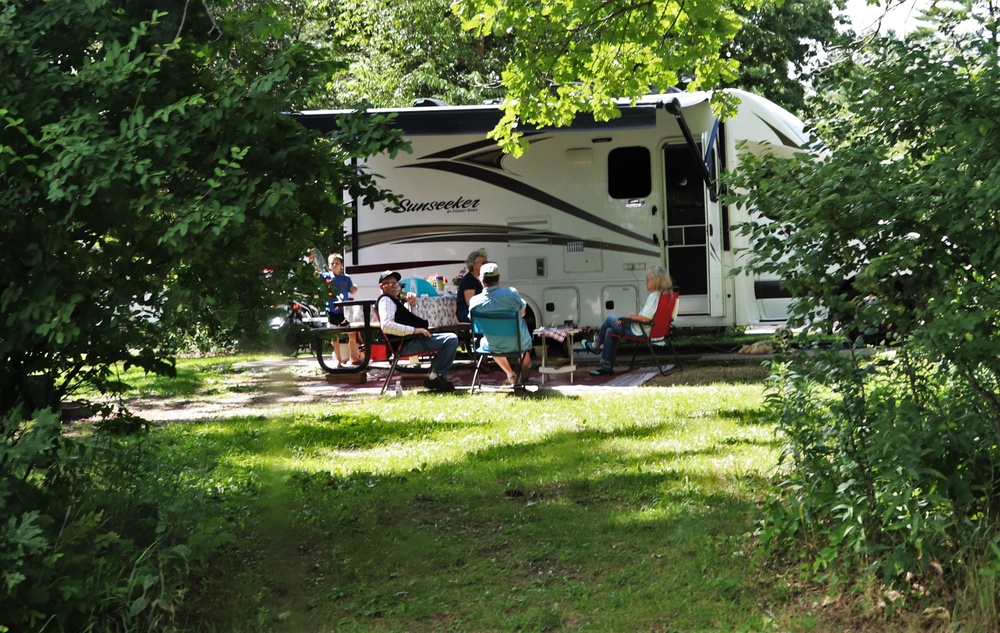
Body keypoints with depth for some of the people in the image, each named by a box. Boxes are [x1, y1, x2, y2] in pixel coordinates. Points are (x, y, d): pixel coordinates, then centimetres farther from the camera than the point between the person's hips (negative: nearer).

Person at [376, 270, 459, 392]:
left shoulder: (393, 300, 21)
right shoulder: (386, 300, -10)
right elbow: (386, 326, -27)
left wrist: (411, 304, 14)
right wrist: (414, 330, -26)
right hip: (406, 344, -11)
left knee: (451, 339, 24)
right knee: (451, 339, -21)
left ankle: (439, 377, 15)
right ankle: (434, 376, -10)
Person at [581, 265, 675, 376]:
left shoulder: (654, 296, -24)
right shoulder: (663, 294, 5)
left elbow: (645, 318, -30)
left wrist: (628, 317, -15)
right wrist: (634, 316, 8)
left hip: (640, 331, -9)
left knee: (610, 319, 9)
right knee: (610, 331, 18)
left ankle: (596, 345, 32)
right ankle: (607, 366, 19)